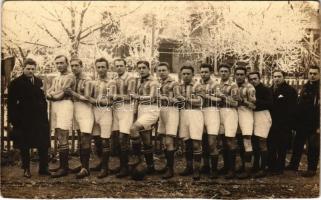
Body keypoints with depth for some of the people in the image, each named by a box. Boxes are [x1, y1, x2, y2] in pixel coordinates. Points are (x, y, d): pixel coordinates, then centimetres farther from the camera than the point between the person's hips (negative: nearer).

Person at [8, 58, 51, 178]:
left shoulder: (39, 82, 11)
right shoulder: (16, 83, -3)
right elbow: (11, 103, -5)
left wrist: (45, 116, 6)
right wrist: (13, 119, -12)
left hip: (39, 119, 4)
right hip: (23, 120, -4)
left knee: (43, 145, 4)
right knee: (24, 146, 6)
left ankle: (43, 168, 15)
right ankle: (26, 169, 19)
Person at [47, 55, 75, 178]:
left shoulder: (70, 77, -4)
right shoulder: (55, 78, 22)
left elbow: (61, 94, -13)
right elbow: (48, 94, 10)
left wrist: (52, 95, 4)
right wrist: (55, 94, -10)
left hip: (65, 105, -8)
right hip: (55, 106, 8)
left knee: (62, 138, -9)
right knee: (59, 137, 11)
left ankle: (64, 168, -5)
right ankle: (63, 165, 19)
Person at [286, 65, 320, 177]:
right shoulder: (305, 87, 11)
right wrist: (297, 121, 8)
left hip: (314, 125, -6)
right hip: (302, 123, 6)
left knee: (313, 147, 4)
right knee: (297, 144, 13)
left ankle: (312, 169, 14)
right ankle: (293, 165, 26)